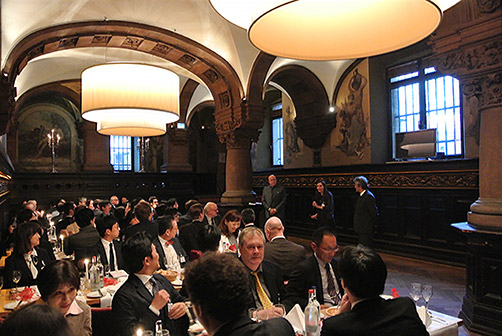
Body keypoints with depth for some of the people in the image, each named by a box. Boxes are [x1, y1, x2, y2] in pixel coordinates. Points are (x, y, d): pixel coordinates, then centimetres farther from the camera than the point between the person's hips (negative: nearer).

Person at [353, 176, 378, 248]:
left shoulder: (369, 196, -17)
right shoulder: (361, 196, 13)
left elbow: (374, 213, -18)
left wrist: (371, 226, -9)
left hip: (366, 230, -10)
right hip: (361, 229, 10)